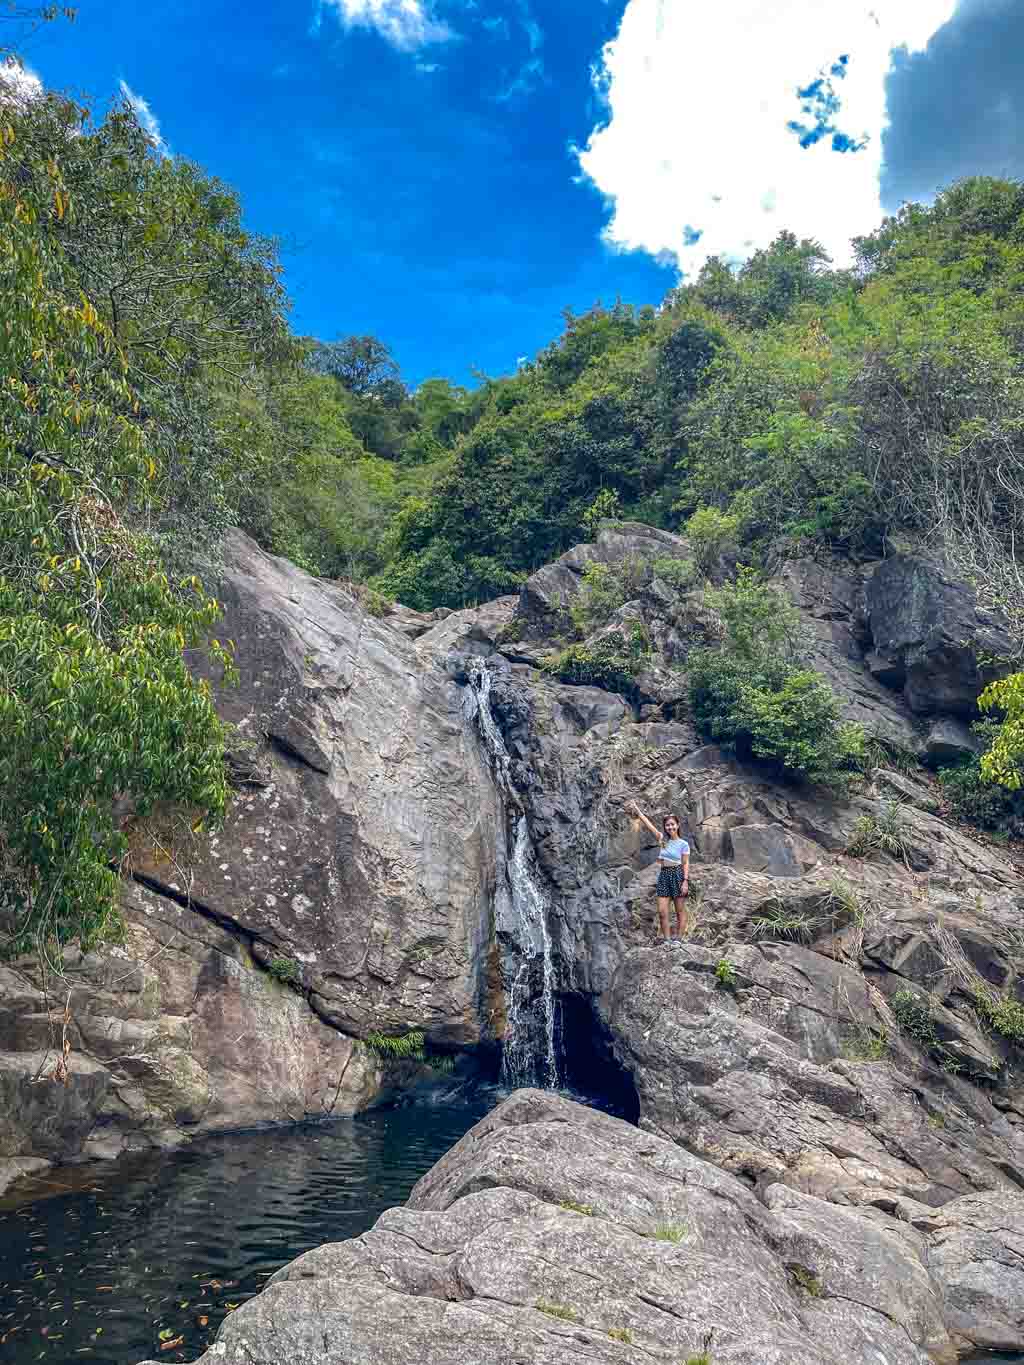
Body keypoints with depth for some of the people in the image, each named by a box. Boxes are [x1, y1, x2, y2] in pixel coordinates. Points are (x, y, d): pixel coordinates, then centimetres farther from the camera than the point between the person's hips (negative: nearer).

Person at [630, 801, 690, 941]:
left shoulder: (683, 844, -2)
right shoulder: (663, 839, 8)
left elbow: (686, 864, -2)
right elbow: (649, 824, 6)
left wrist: (685, 881, -12)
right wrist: (637, 810, 4)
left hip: (677, 874, -4)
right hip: (664, 875, 4)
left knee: (680, 910, 3)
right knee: (662, 911, -2)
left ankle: (679, 939, 7)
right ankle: (667, 940, 5)